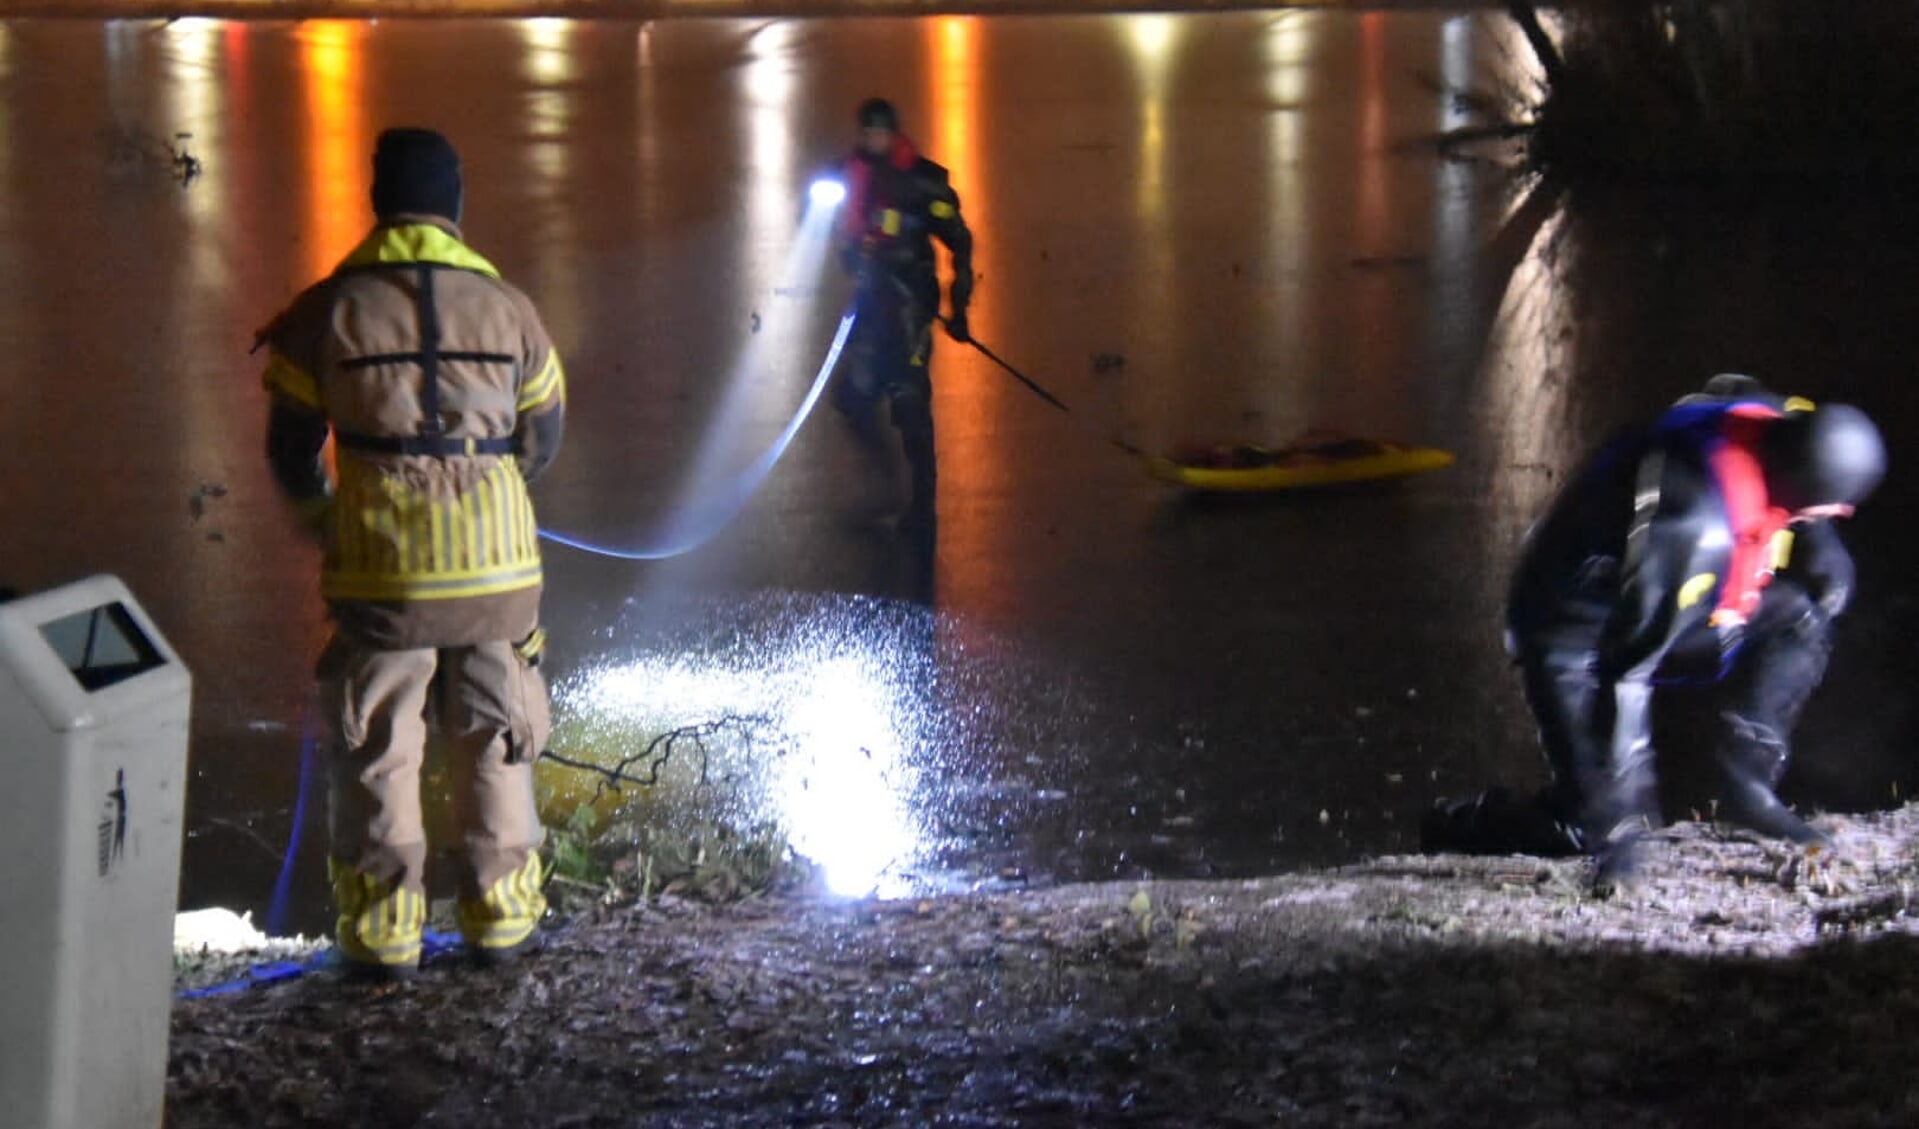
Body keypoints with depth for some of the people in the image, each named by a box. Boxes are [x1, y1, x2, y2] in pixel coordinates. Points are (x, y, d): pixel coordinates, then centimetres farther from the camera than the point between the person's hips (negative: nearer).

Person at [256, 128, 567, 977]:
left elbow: (290, 450, 3)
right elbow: (542, 442, 12)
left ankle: (383, 928, 10)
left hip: (378, 567, -1)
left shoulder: (329, 310, -1)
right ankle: (499, 912, 19)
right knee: (494, 744, 14)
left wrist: (322, 518, 23)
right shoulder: (508, 309, 3)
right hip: (496, 561, 1)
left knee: (376, 748, 8)